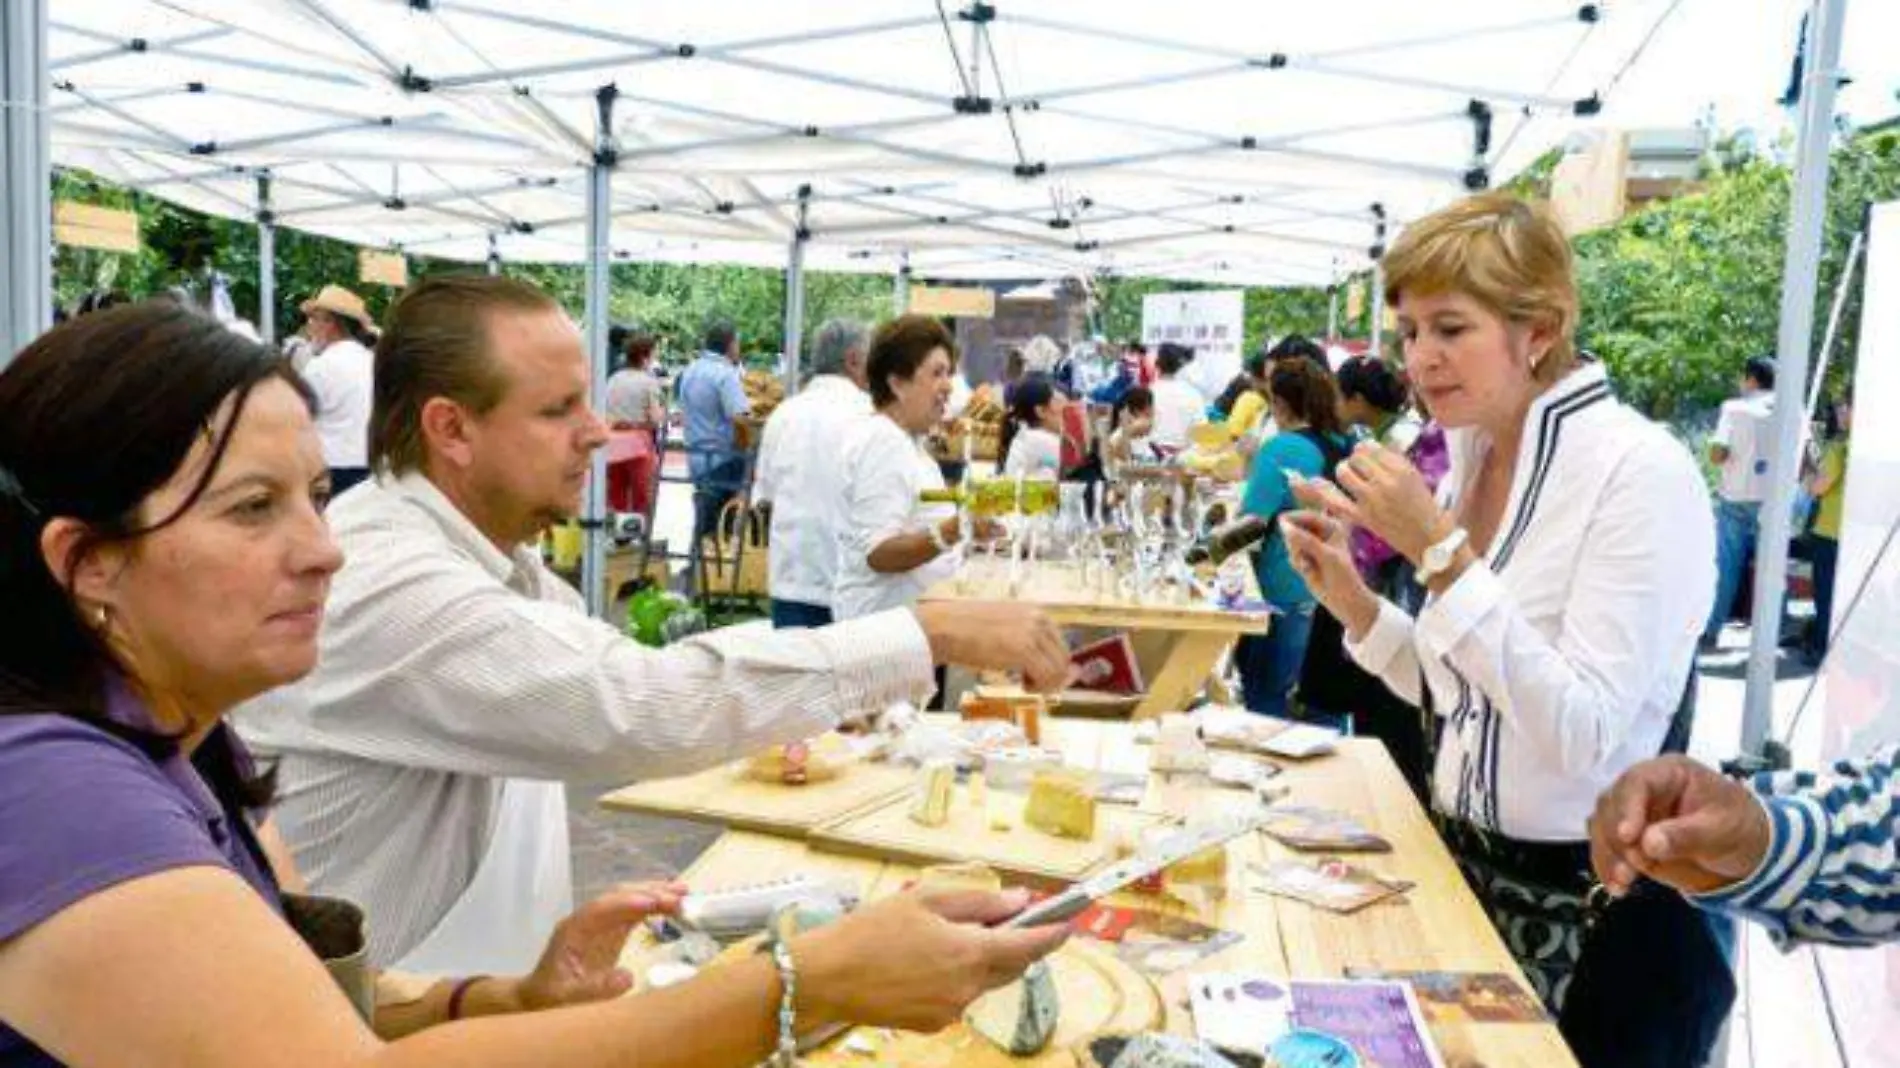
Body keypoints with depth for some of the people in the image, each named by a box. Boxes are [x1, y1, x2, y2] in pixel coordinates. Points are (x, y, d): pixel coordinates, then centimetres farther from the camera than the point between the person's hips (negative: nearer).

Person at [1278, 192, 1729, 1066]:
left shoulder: (1640, 471, -19)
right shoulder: (1469, 462, 3)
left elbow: (1583, 735, -27)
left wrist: (1438, 553, -29)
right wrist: (1349, 598, -5)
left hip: (1591, 910, -7)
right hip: (1464, 864, 7)